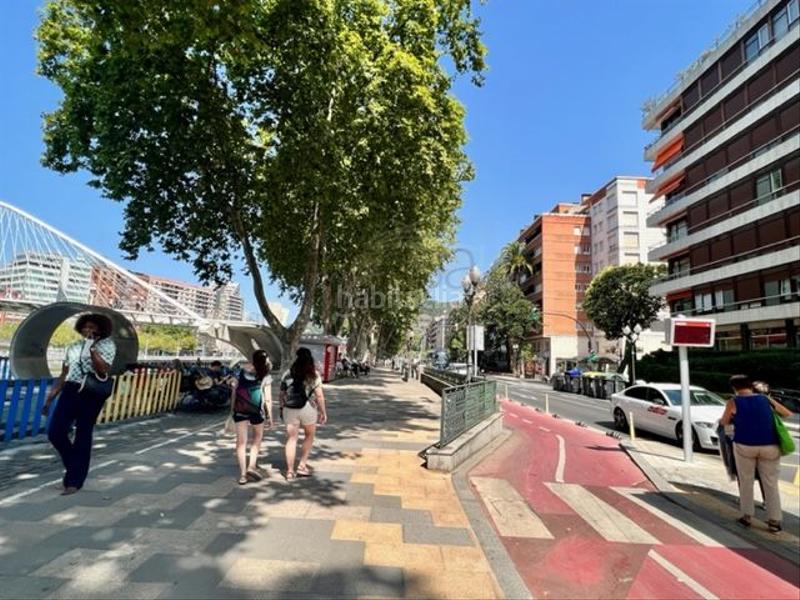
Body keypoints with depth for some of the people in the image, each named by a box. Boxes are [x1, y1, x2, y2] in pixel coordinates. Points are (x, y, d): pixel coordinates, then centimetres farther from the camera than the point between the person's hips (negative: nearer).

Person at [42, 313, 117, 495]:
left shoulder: (107, 345, -2)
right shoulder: (73, 347, 14)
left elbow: (104, 370, -17)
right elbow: (64, 374, 18)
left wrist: (92, 348, -18)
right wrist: (50, 397, 15)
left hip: (91, 394, -5)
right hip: (70, 391, 6)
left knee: (83, 436, 0)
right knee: (55, 432, 1)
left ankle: (74, 481, 12)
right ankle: (74, 466, 27)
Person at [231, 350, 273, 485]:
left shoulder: (241, 370, 11)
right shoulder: (266, 376, 1)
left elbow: (234, 390, 10)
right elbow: (268, 398, -2)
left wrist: (232, 409, 16)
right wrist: (270, 417, 1)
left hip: (240, 407, 3)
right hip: (256, 408, -2)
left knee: (241, 441, 7)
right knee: (257, 437, 19)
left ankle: (242, 474, 9)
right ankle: (252, 466, 7)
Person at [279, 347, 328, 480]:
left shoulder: (288, 374, 7)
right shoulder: (313, 374, -3)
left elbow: (282, 394, 8)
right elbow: (319, 395, -8)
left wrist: (282, 409, 18)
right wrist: (323, 412, -1)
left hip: (289, 409, 2)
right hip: (307, 408, -2)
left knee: (291, 439, 9)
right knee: (309, 435, 19)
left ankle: (290, 471, 11)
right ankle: (302, 465, 18)